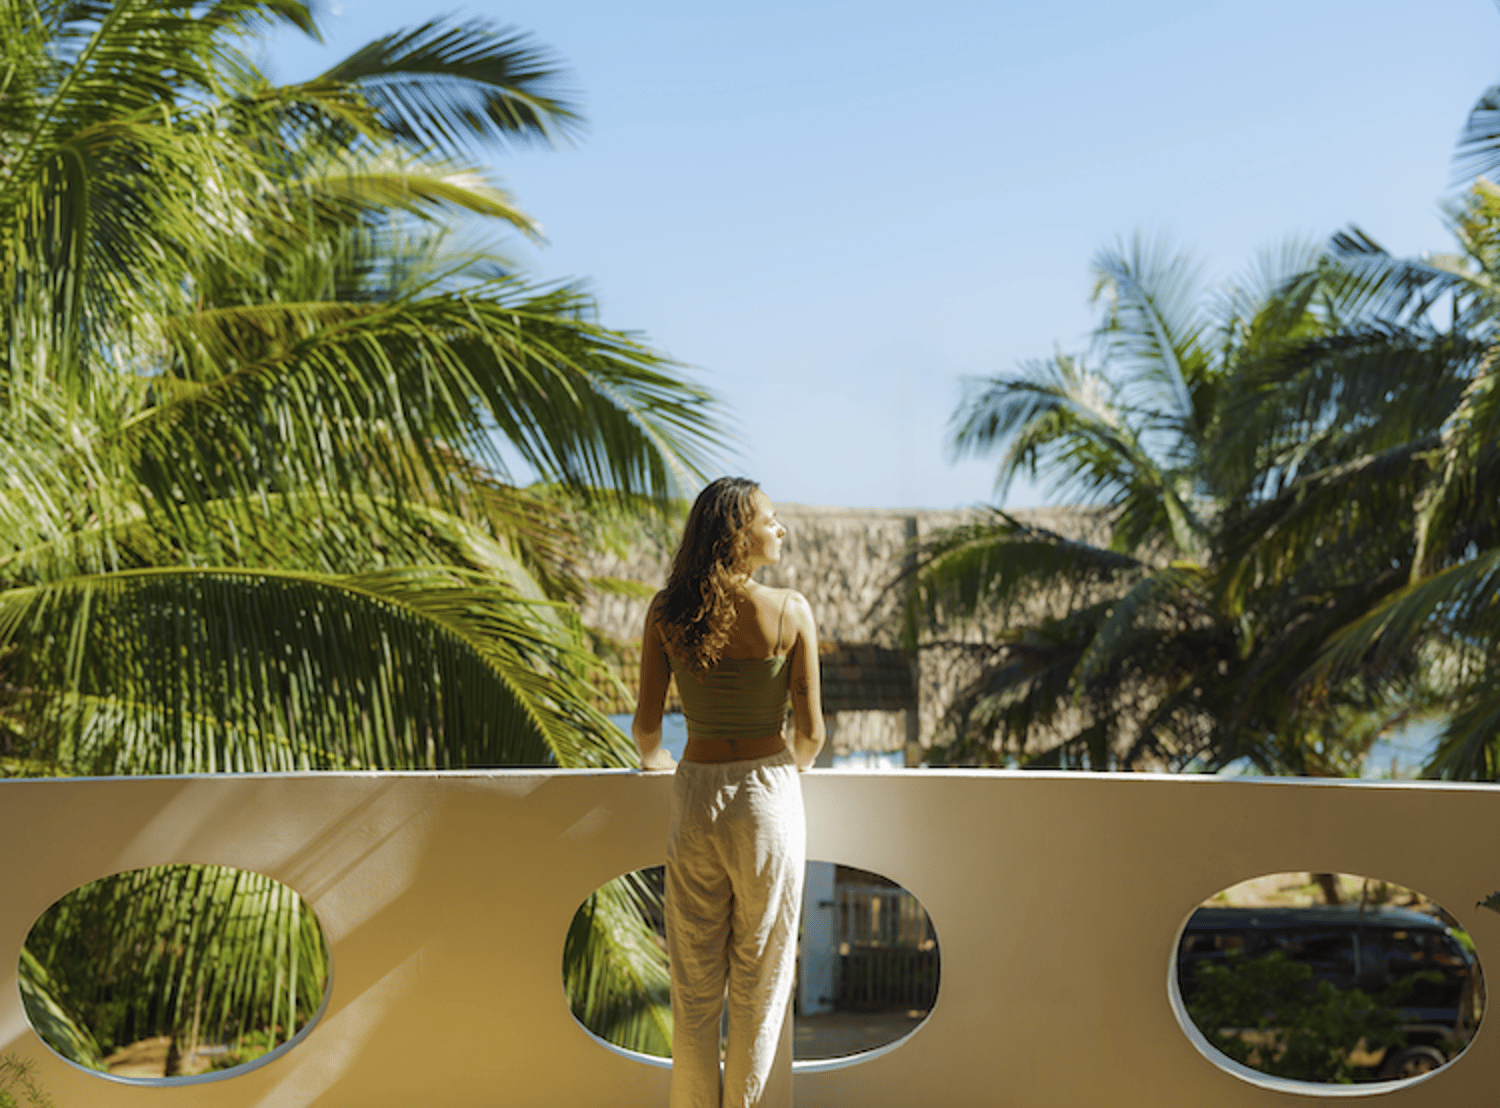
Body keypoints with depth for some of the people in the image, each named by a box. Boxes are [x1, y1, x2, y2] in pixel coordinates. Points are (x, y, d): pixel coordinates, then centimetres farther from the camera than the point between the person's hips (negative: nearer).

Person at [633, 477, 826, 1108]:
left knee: (694, 988, 13)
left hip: (696, 796, 2)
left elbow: (646, 724, -1)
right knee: (759, 982, 11)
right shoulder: (790, 612, -10)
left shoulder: (667, 611, -4)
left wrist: (654, 758, 22)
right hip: (768, 797, -2)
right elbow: (811, 732, -7)